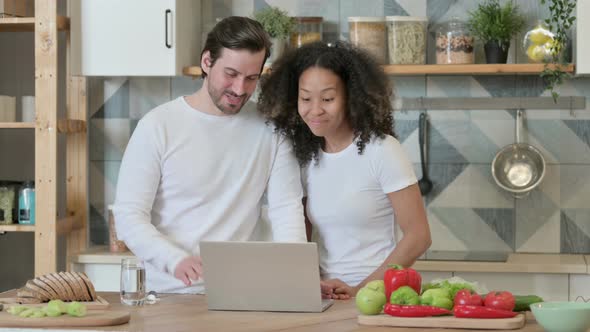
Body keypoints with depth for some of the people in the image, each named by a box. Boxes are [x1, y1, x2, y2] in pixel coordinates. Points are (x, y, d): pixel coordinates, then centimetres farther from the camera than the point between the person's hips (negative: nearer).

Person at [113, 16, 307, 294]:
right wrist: (175, 260, -23)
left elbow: (287, 208, 1)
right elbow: (128, 217, -5)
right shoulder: (157, 126, -2)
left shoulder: (270, 129, 6)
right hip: (169, 293, -2)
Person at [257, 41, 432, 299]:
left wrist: (360, 290, -12)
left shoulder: (382, 150, -4)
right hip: (324, 296, 4)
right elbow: (302, 238, 14)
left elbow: (418, 237, -6)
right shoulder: (305, 155, 11)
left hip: (377, 294, -4)